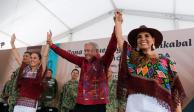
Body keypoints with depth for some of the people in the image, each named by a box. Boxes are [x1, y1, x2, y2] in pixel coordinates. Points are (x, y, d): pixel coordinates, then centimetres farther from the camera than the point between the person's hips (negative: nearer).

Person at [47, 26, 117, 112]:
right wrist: (52, 45, 11)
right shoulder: (83, 61, 8)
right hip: (81, 102, 5)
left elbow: (111, 48, -19)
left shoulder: (103, 62, -5)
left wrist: (116, 29, -30)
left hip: (98, 102, -4)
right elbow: (67, 55, 10)